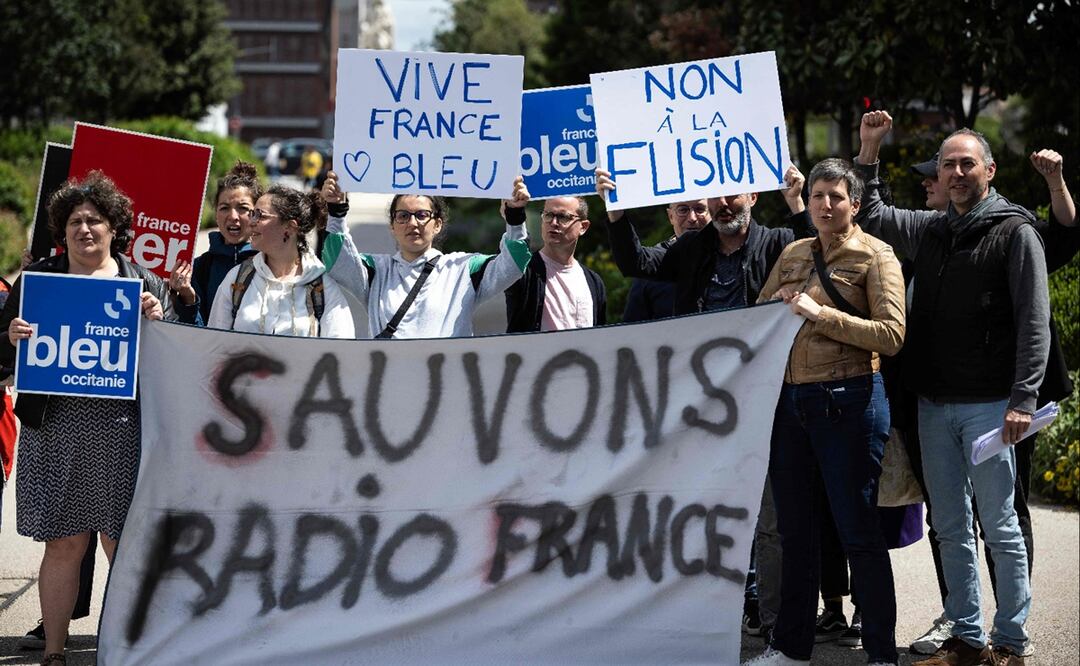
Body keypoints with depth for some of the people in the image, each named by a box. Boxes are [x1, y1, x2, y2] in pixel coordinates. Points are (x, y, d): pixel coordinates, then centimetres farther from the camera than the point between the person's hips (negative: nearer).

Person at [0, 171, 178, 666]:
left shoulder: (144, 283, 10)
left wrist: (156, 321, -8)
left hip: (123, 428, 0)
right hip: (54, 430, 0)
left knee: (123, 547, 3)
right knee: (63, 546, 2)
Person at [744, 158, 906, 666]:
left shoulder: (875, 256, -4)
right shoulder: (793, 253, 13)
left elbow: (891, 335, -14)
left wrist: (821, 314, -18)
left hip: (847, 402, -6)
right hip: (790, 400, 6)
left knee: (858, 531, -1)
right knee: (794, 528, 13)